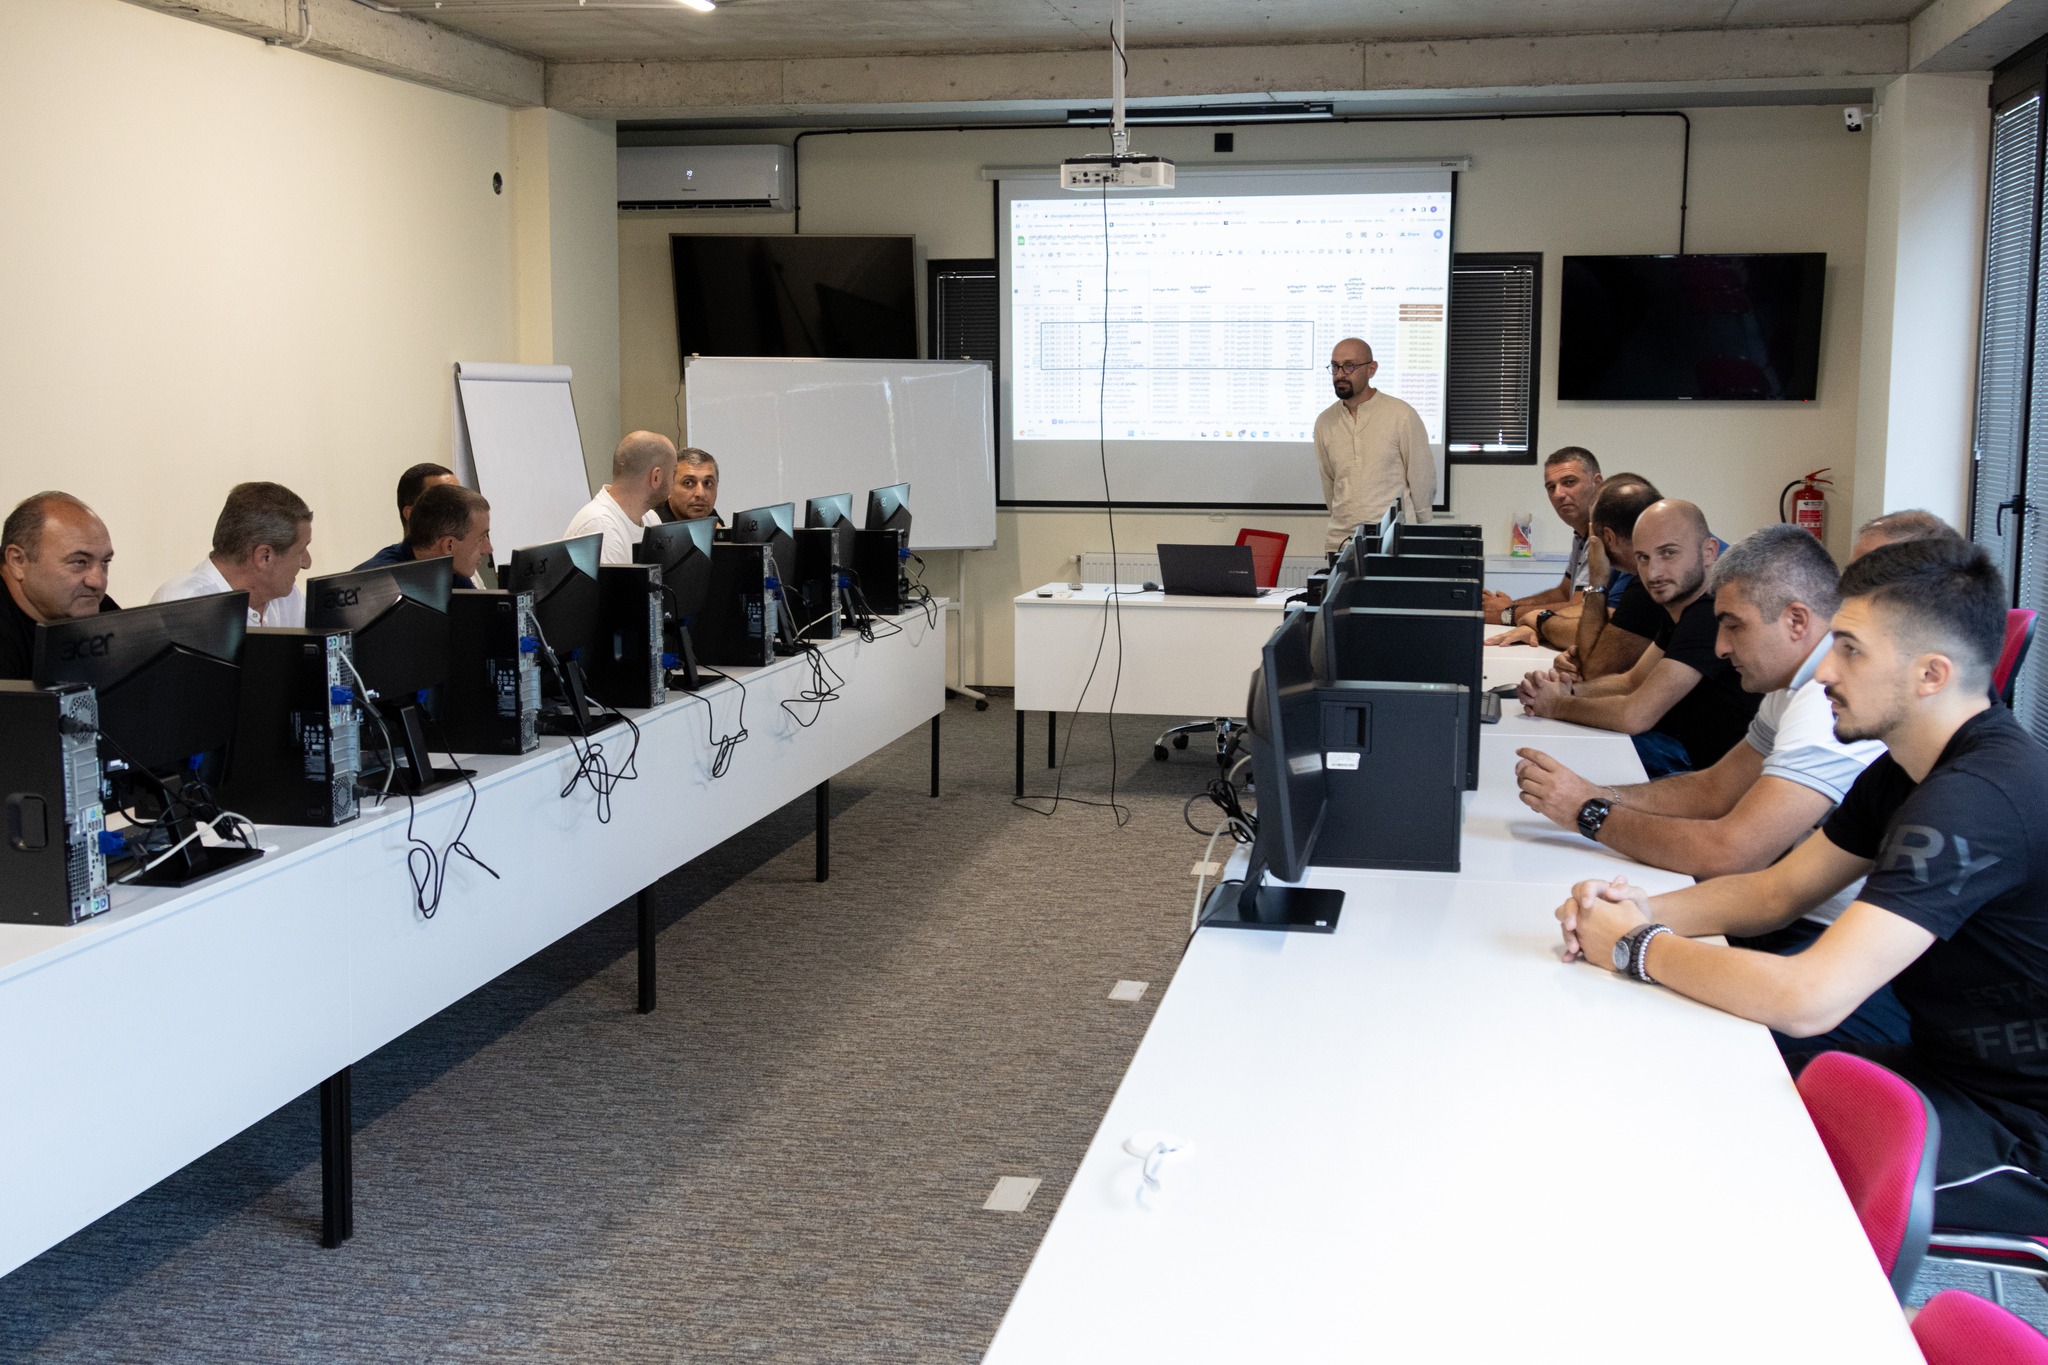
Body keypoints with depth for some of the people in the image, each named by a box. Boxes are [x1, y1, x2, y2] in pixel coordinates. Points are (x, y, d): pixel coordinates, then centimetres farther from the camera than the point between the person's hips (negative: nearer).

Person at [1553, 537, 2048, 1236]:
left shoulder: (1981, 796, -29)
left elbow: (1809, 1000, -34)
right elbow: (1777, 889, 10)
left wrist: (1637, 945, -20)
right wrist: (1644, 909, -9)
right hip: (1952, 1067, 9)